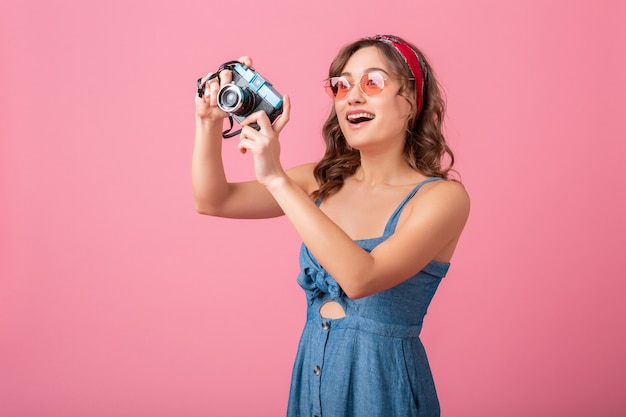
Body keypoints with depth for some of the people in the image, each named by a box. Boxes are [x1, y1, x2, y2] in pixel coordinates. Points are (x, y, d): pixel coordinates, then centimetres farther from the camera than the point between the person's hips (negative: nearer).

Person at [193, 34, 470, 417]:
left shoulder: (443, 197, -15)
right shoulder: (325, 181, 2)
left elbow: (360, 278, -28)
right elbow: (214, 201, 2)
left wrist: (276, 178, -29)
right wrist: (210, 123, -14)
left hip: (382, 381, -5)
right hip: (311, 371, 5)